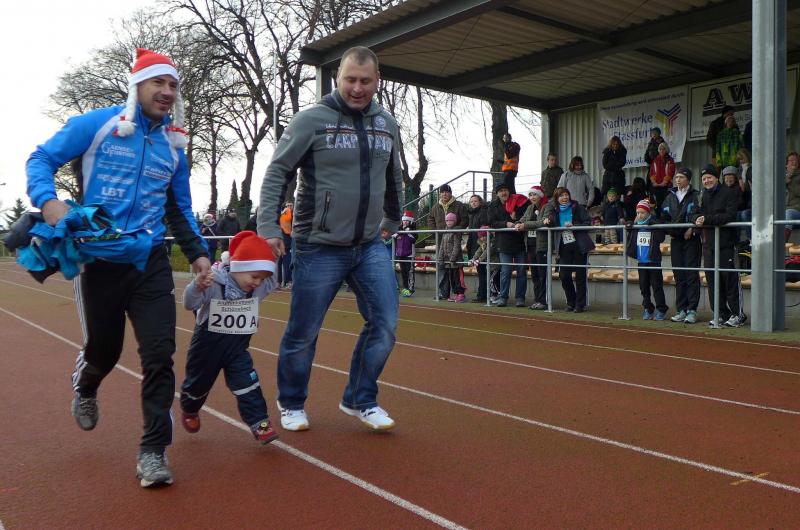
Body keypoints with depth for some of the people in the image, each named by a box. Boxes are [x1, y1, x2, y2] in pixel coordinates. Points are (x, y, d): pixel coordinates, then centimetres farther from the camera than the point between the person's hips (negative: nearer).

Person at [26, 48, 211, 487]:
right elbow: (41, 159, 0)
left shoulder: (173, 143, 11)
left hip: (151, 261, 3)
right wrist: (48, 200, -20)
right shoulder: (96, 125, -2)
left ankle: (153, 451, 3)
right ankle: (84, 387, 49)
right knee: (103, 349, 11)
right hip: (99, 257, -2)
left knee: (159, 353, -7)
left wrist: (197, 251, 9)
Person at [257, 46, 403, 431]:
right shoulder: (311, 120, -8)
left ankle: (360, 400, 21)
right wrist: (268, 227, -14)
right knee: (303, 334, 5)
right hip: (319, 248, -4)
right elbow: (277, 173, -7)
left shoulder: (387, 124, 8)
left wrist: (392, 221, 27)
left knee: (385, 324, 0)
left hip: (370, 246, 5)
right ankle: (291, 404, 29)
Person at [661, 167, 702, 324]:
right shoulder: (670, 197, 15)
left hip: (691, 239, -5)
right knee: (679, 275, 6)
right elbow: (664, 217, 17)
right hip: (675, 239, 5)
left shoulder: (695, 196, -1)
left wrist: (691, 229, -16)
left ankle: (692, 310, -5)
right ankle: (681, 310, 10)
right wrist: (669, 231, 3)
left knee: (692, 274, -7)